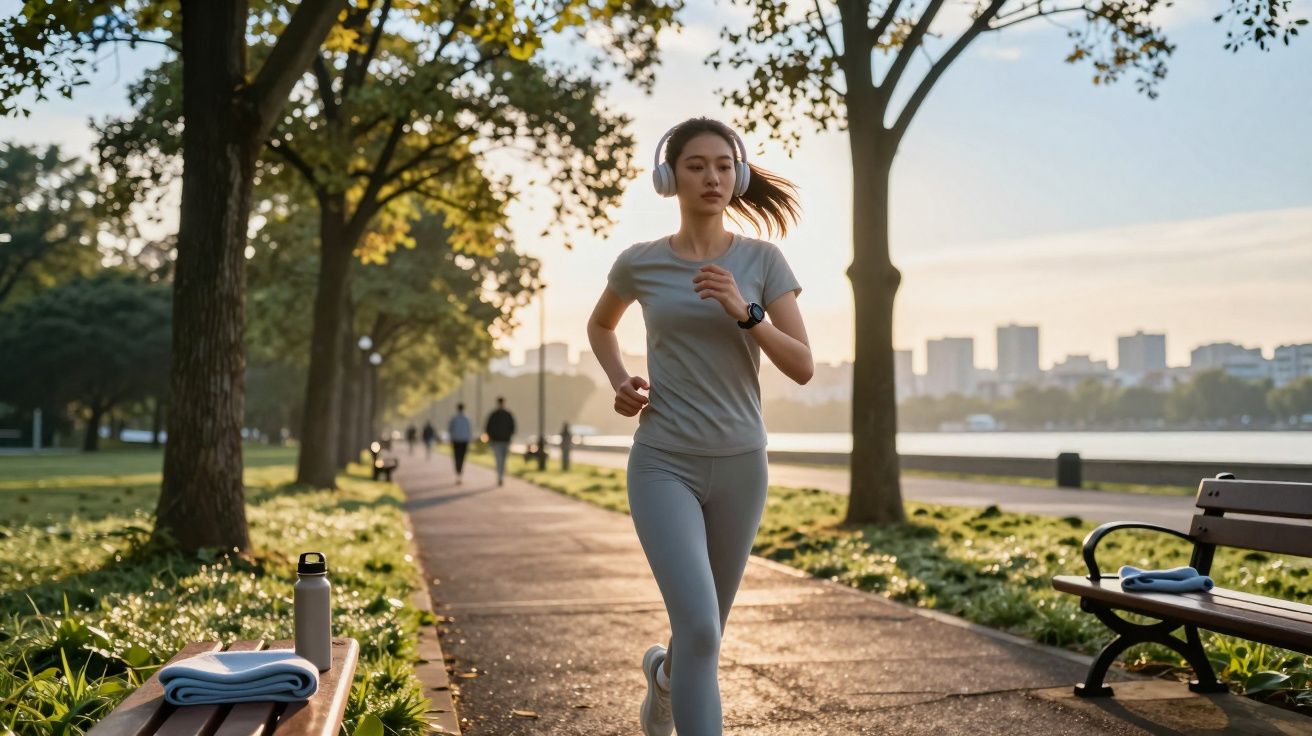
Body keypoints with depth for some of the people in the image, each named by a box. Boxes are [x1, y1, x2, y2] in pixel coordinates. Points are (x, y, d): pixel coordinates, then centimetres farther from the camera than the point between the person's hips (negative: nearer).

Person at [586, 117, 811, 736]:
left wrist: (743, 312, -21)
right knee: (699, 629, -19)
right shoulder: (640, 263, -1)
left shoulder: (762, 260, -1)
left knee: (705, 633, 17)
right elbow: (600, 325, 20)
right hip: (663, 467, -2)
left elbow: (803, 367, -6)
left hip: (740, 467, 2)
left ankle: (662, 673, 53)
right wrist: (619, 382, 1)